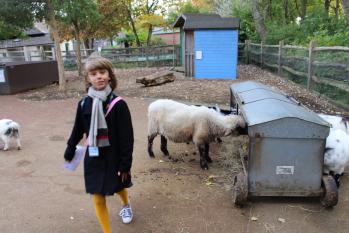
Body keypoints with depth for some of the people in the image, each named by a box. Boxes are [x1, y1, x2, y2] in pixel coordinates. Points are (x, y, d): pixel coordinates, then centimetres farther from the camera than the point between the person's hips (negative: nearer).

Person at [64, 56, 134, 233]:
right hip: (93, 157, 2)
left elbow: (127, 137, -14)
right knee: (98, 199, 5)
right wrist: (70, 151, 22)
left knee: (119, 188, 22)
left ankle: (126, 205, 58)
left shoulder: (118, 104, -17)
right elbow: (78, 130, 10)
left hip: (113, 156, -2)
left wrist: (125, 163, -14)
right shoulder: (84, 103, -5)